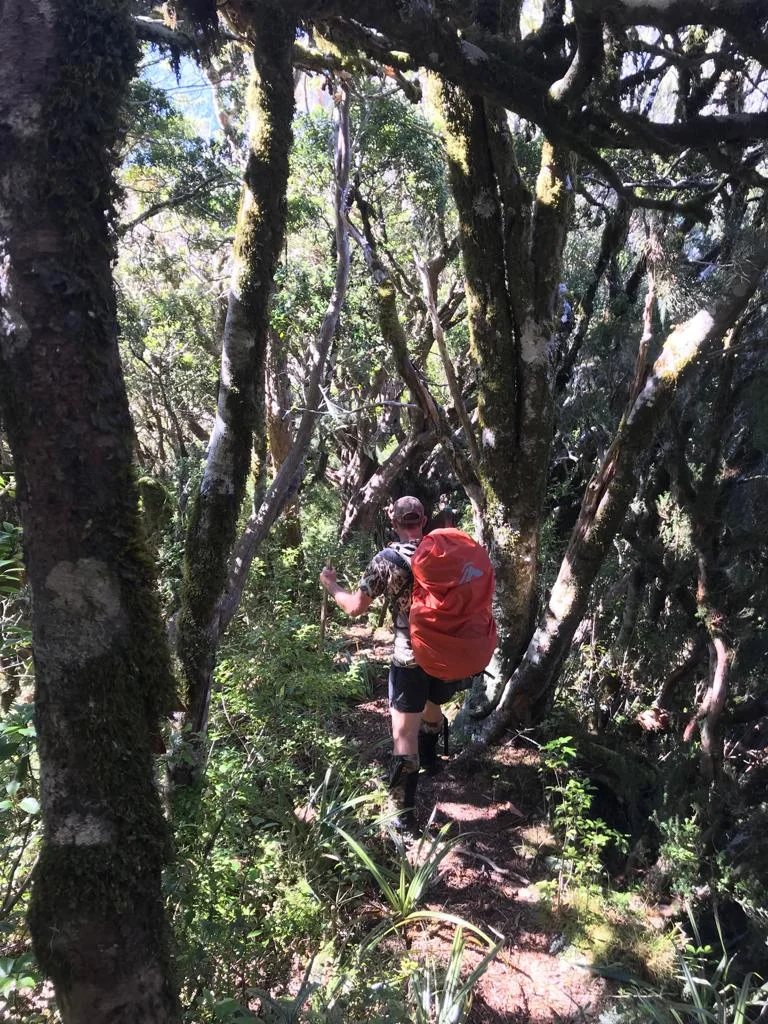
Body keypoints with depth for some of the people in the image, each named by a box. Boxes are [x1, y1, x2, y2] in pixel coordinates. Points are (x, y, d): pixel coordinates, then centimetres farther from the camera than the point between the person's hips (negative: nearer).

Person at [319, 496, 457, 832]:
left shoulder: (386, 560, -8)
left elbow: (355, 607, -4)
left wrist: (330, 584, 12)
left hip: (411, 657, -4)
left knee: (404, 733, 1)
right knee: (432, 705, 31)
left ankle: (404, 813, 0)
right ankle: (429, 757, 54)